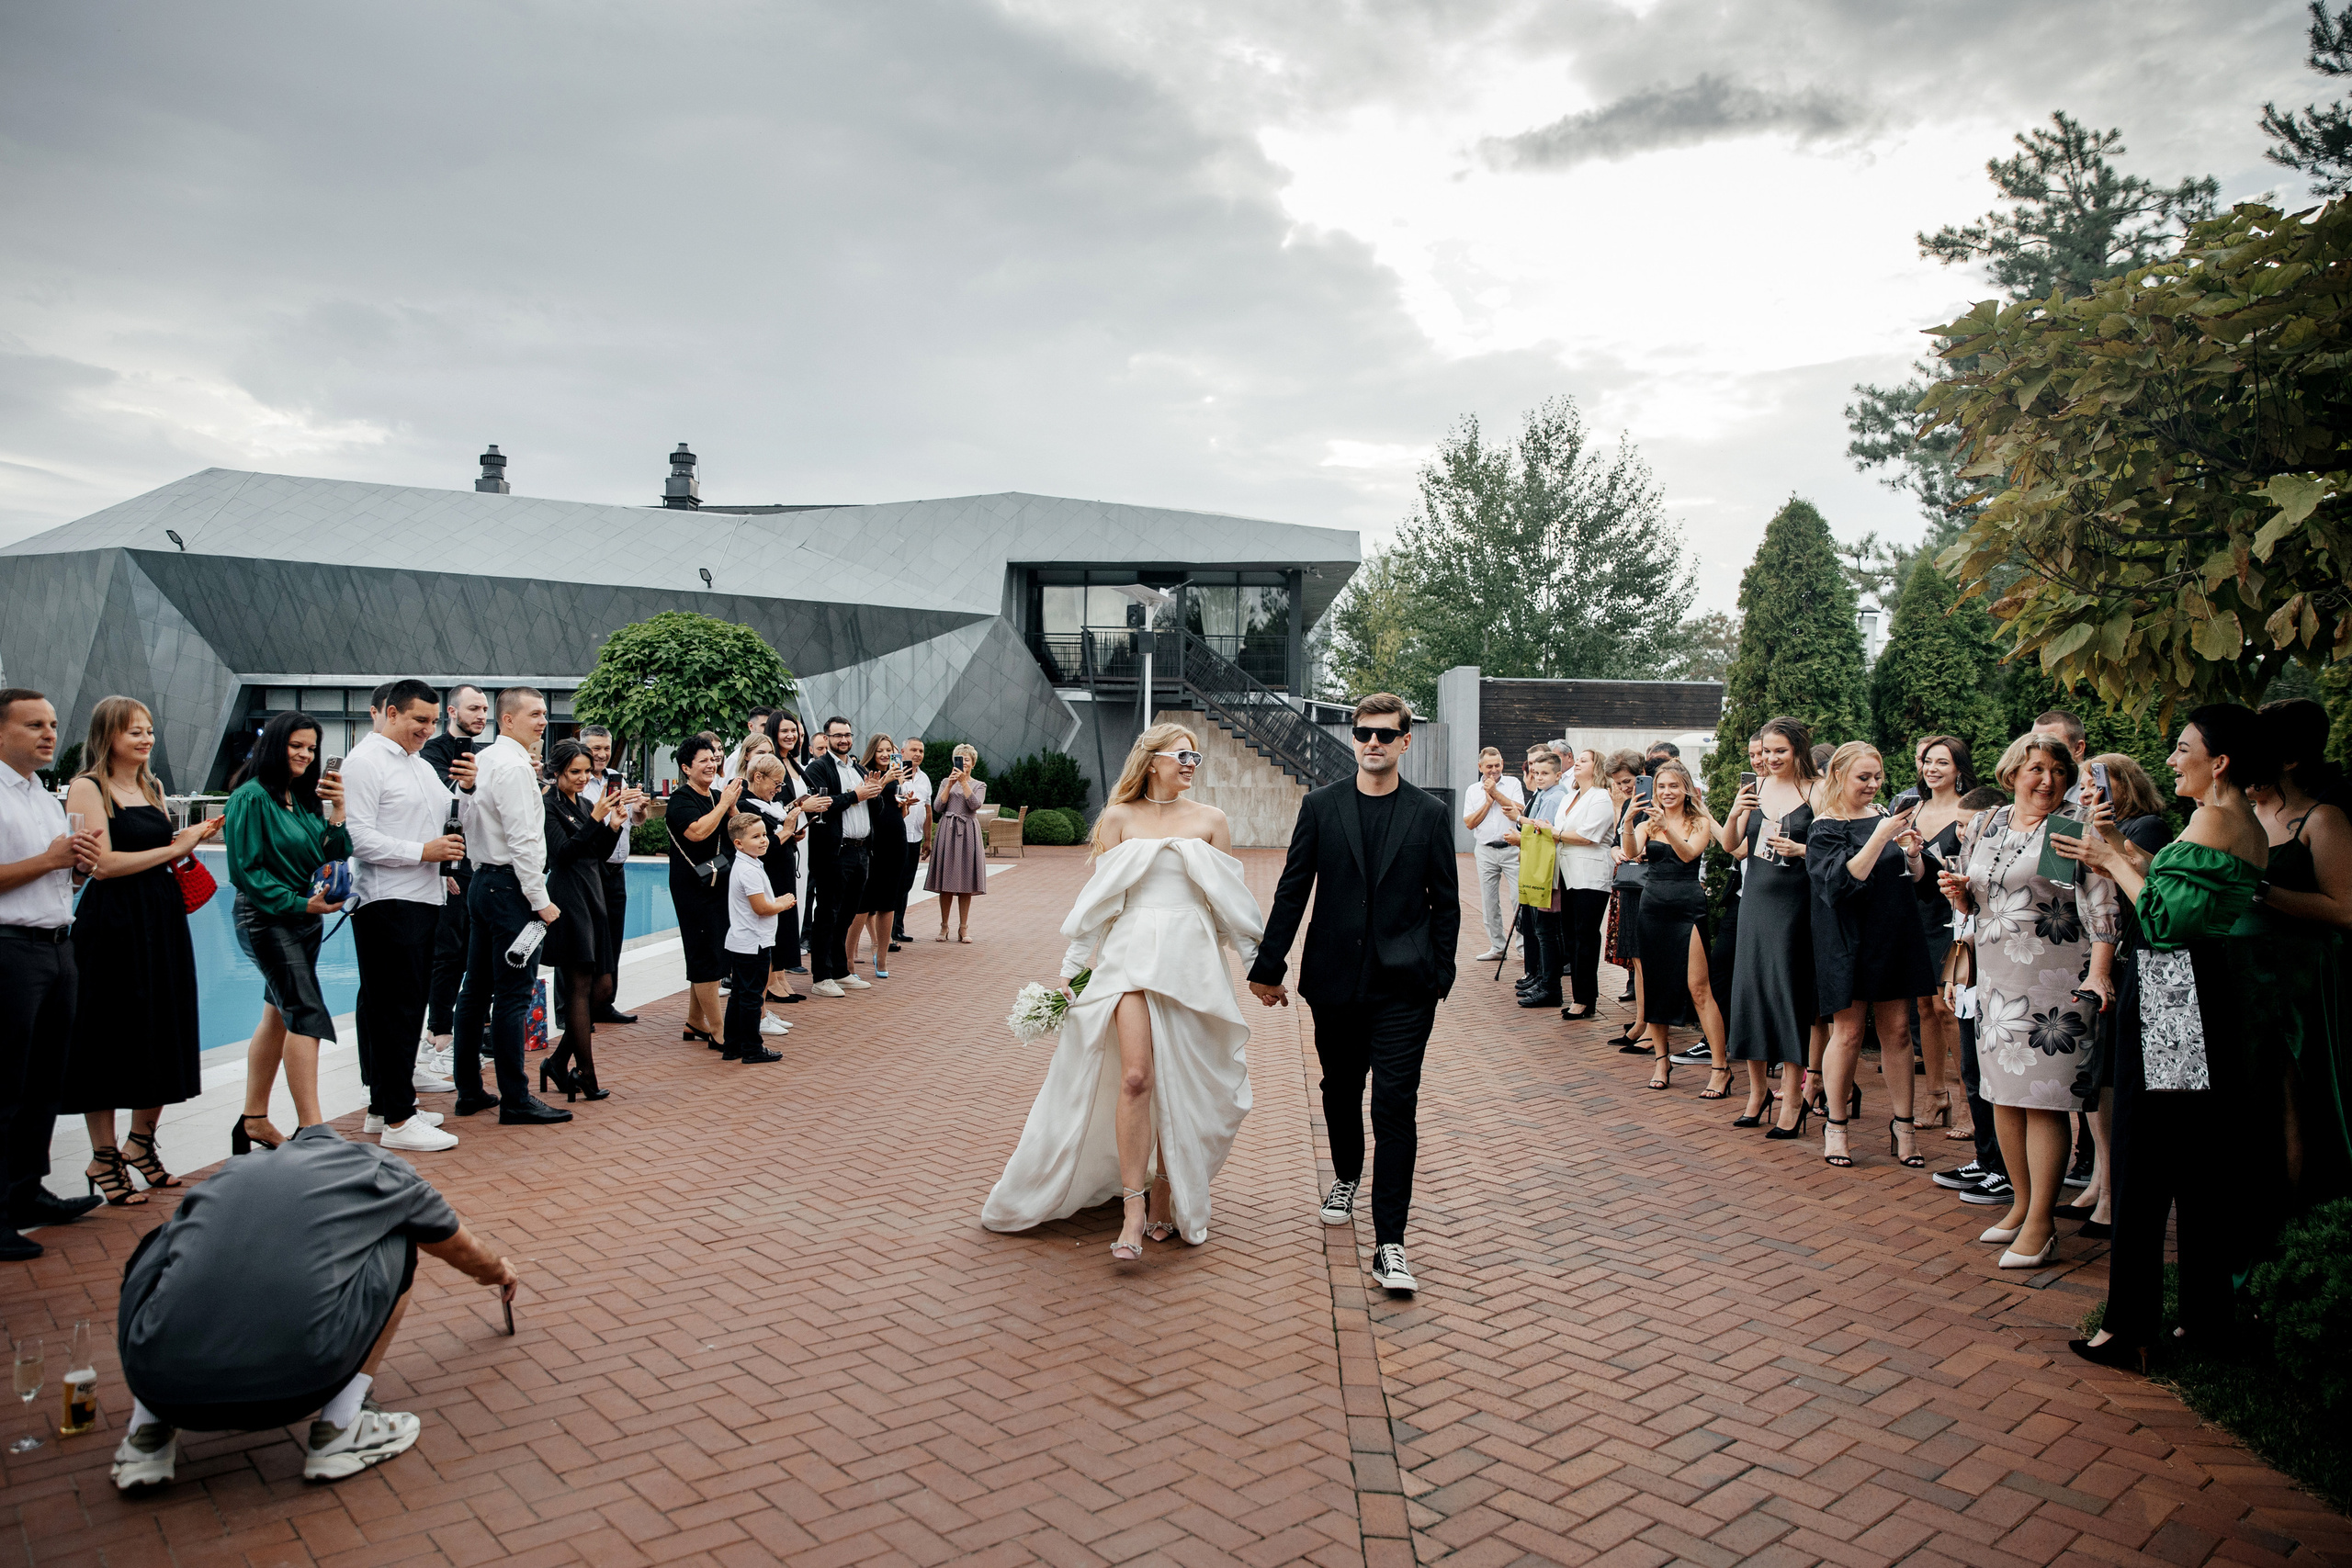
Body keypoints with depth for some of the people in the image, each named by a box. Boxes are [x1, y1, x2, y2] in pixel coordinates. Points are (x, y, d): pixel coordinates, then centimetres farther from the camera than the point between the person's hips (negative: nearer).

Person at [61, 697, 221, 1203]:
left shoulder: (152, 787, 14)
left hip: (163, 920, 7)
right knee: (111, 1040, 2)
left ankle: (141, 1143, 26)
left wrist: (192, 840, 4)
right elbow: (101, 863, -17)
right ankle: (104, 1158, 13)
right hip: (111, 927, -7)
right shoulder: (87, 787, -7)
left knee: (164, 1037, 11)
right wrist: (172, 849, -11)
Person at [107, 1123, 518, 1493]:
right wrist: (498, 1271, 61)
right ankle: (341, 1427, 16)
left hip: (164, 1392, 4)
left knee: (162, 1244, 33)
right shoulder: (379, 1170, 18)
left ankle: (147, 1428, 21)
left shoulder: (230, 1173, 25)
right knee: (397, 1240, 22)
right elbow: (463, 1251, 37)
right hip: (292, 1390, -3)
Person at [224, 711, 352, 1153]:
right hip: (267, 918, -8)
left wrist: (337, 813, -5)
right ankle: (311, 1129, -17)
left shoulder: (304, 798, 13)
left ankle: (254, 1120, 25)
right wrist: (300, 903, -19)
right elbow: (246, 870, -14)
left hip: (303, 917, 8)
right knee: (307, 1014, -16)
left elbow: (333, 854, 8)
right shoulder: (251, 797, -10)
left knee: (278, 1016, 14)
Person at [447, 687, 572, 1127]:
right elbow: (523, 839, -19)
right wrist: (541, 900, -16)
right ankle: (516, 1100, -3)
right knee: (513, 995, -7)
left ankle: (469, 1091, 21)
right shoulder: (514, 766, -15)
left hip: (483, 882, 10)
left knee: (476, 990, 13)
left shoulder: (482, 759, 15)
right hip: (511, 887, -10)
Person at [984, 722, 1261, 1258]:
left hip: (1192, 958, 2)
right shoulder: (1119, 817, 7)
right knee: (1135, 1076, -15)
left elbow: (1230, 901, 12)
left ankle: (1164, 1194, 21)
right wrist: (1075, 966, 5)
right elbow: (1098, 898, 7)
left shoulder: (1210, 820, 10)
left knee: (1179, 1084, 5)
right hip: (1131, 953, -2)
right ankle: (1133, 1208, -9)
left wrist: (1257, 962, 10)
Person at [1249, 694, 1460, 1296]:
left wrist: (1439, 975, 2)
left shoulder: (1430, 814, 2)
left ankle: (1389, 1245, -2)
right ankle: (1346, 1178, 46)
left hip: (1403, 986, -2)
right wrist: (1268, 965, 4)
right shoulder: (1321, 806, 3)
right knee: (1340, 1091, 18)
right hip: (1335, 980, 2)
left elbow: (1445, 902, 6)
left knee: (1396, 1107, -7)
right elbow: (1292, 891, 4)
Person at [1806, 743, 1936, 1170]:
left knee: (1897, 1029, 6)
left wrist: (1912, 853, -7)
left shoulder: (1885, 816, 12)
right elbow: (1842, 881, -20)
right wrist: (1881, 837, -23)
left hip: (1894, 937, 5)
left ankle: (1903, 1125, 15)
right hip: (1850, 941, -5)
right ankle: (1835, 1125, 12)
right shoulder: (1825, 828, -6)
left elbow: (1917, 878, 15)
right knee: (1848, 1032, 0)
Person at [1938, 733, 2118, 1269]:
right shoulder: (1983, 827, 12)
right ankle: (2022, 1202, 27)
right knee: (2003, 1094, 11)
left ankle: (2039, 1226, 4)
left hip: (2055, 984, -6)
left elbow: (2101, 908, -11)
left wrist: (2097, 973, -21)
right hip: (1996, 979, 6)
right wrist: (1957, 893, -1)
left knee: (2043, 1102, -4)